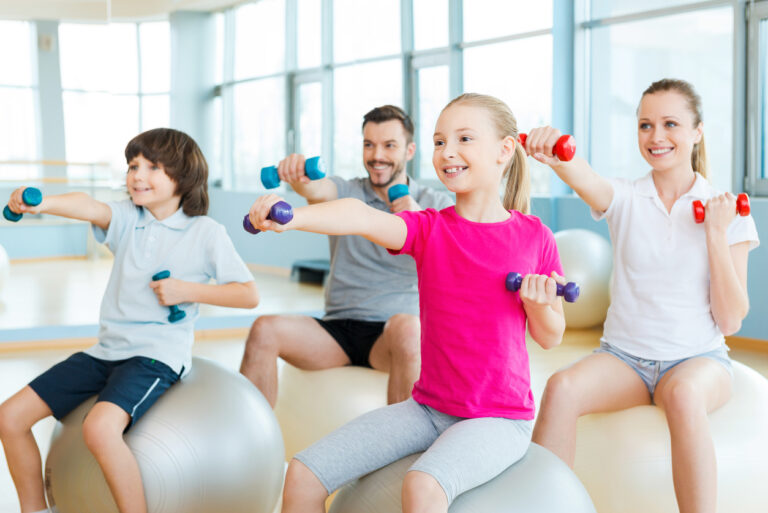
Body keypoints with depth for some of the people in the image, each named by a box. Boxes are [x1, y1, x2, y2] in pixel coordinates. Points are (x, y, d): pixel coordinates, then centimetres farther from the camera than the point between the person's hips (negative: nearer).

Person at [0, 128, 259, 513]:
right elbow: (91, 208, -16)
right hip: (107, 350, 6)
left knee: (99, 428, -33)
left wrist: (187, 290, -13)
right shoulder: (127, 217, 7)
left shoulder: (206, 233, -2)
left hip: (157, 354, -6)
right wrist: (41, 204, -36)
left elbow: (249, 294, -3)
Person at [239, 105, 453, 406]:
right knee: (264, 330, -20)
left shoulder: (435, 205, 8)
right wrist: (300, 180, -40)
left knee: (405, 327, -37)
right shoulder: (346, 193, 9)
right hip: (338, 328, 2)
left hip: (390, 335, -2)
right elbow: (319, 191, -16)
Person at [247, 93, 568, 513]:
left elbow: (549, 337, 7)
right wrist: (290, 217, -43)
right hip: (427, 408, 4)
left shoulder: (533, 236, -4)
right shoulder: (429, 229, -1)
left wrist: (539, 304, -16)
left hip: (498, 418, -3)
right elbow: (363, 217, -24)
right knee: (303, 475, -7)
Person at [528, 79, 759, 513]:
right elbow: (584, 179, -24)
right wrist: (552, 153, -47)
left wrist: (717, 233, -10)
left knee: (683, 395, -37)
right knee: (561, 388, -30)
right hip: (624, 354, 1)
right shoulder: (625, 198, 3)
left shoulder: (727, 211, 1)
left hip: (699, 358, -1)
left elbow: (731, 321, -2)